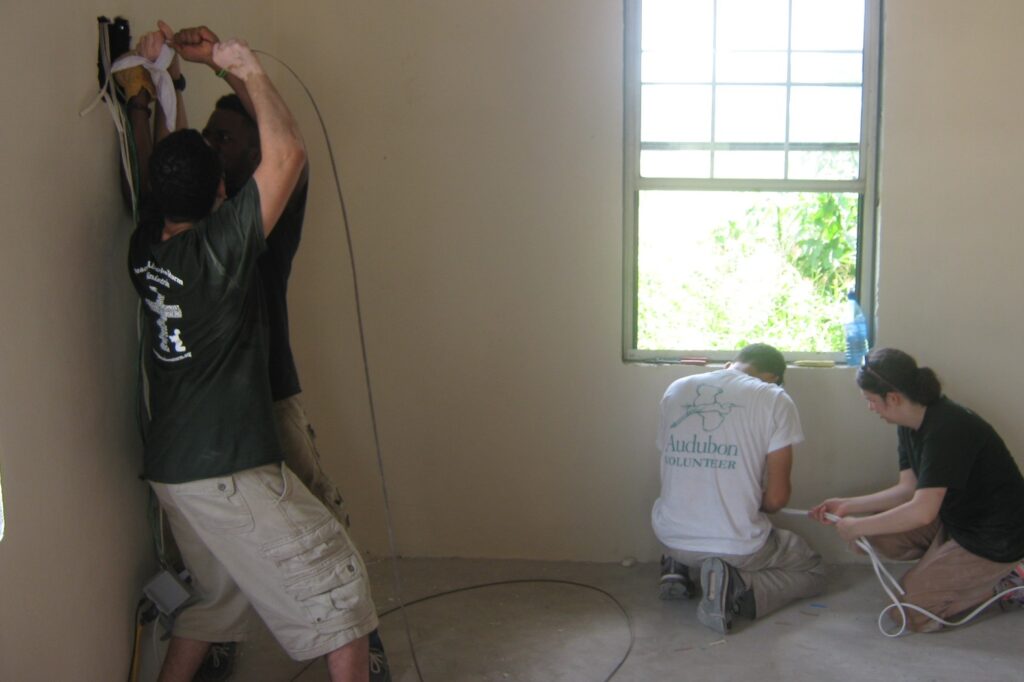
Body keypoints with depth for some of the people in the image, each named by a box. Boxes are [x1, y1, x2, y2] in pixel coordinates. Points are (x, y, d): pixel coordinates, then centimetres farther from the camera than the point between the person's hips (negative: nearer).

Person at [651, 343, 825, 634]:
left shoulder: (676, 390, 4)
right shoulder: (776, 400, -7)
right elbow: (776, 498, -9)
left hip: (671, 538, 5)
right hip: (737, 547, -5)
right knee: (813, 571, 24)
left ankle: (677, 566, 9)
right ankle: (737, 588, -6)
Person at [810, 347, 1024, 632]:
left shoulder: (947, 428, -28)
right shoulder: (909, 426, 1)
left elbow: (922, 511, -32)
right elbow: (908, 488, 4)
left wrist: (857, 527, -22)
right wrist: (848, 506, -3)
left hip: (994, 542, -9)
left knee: (909, 612, -10)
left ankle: (997, 580, 4)